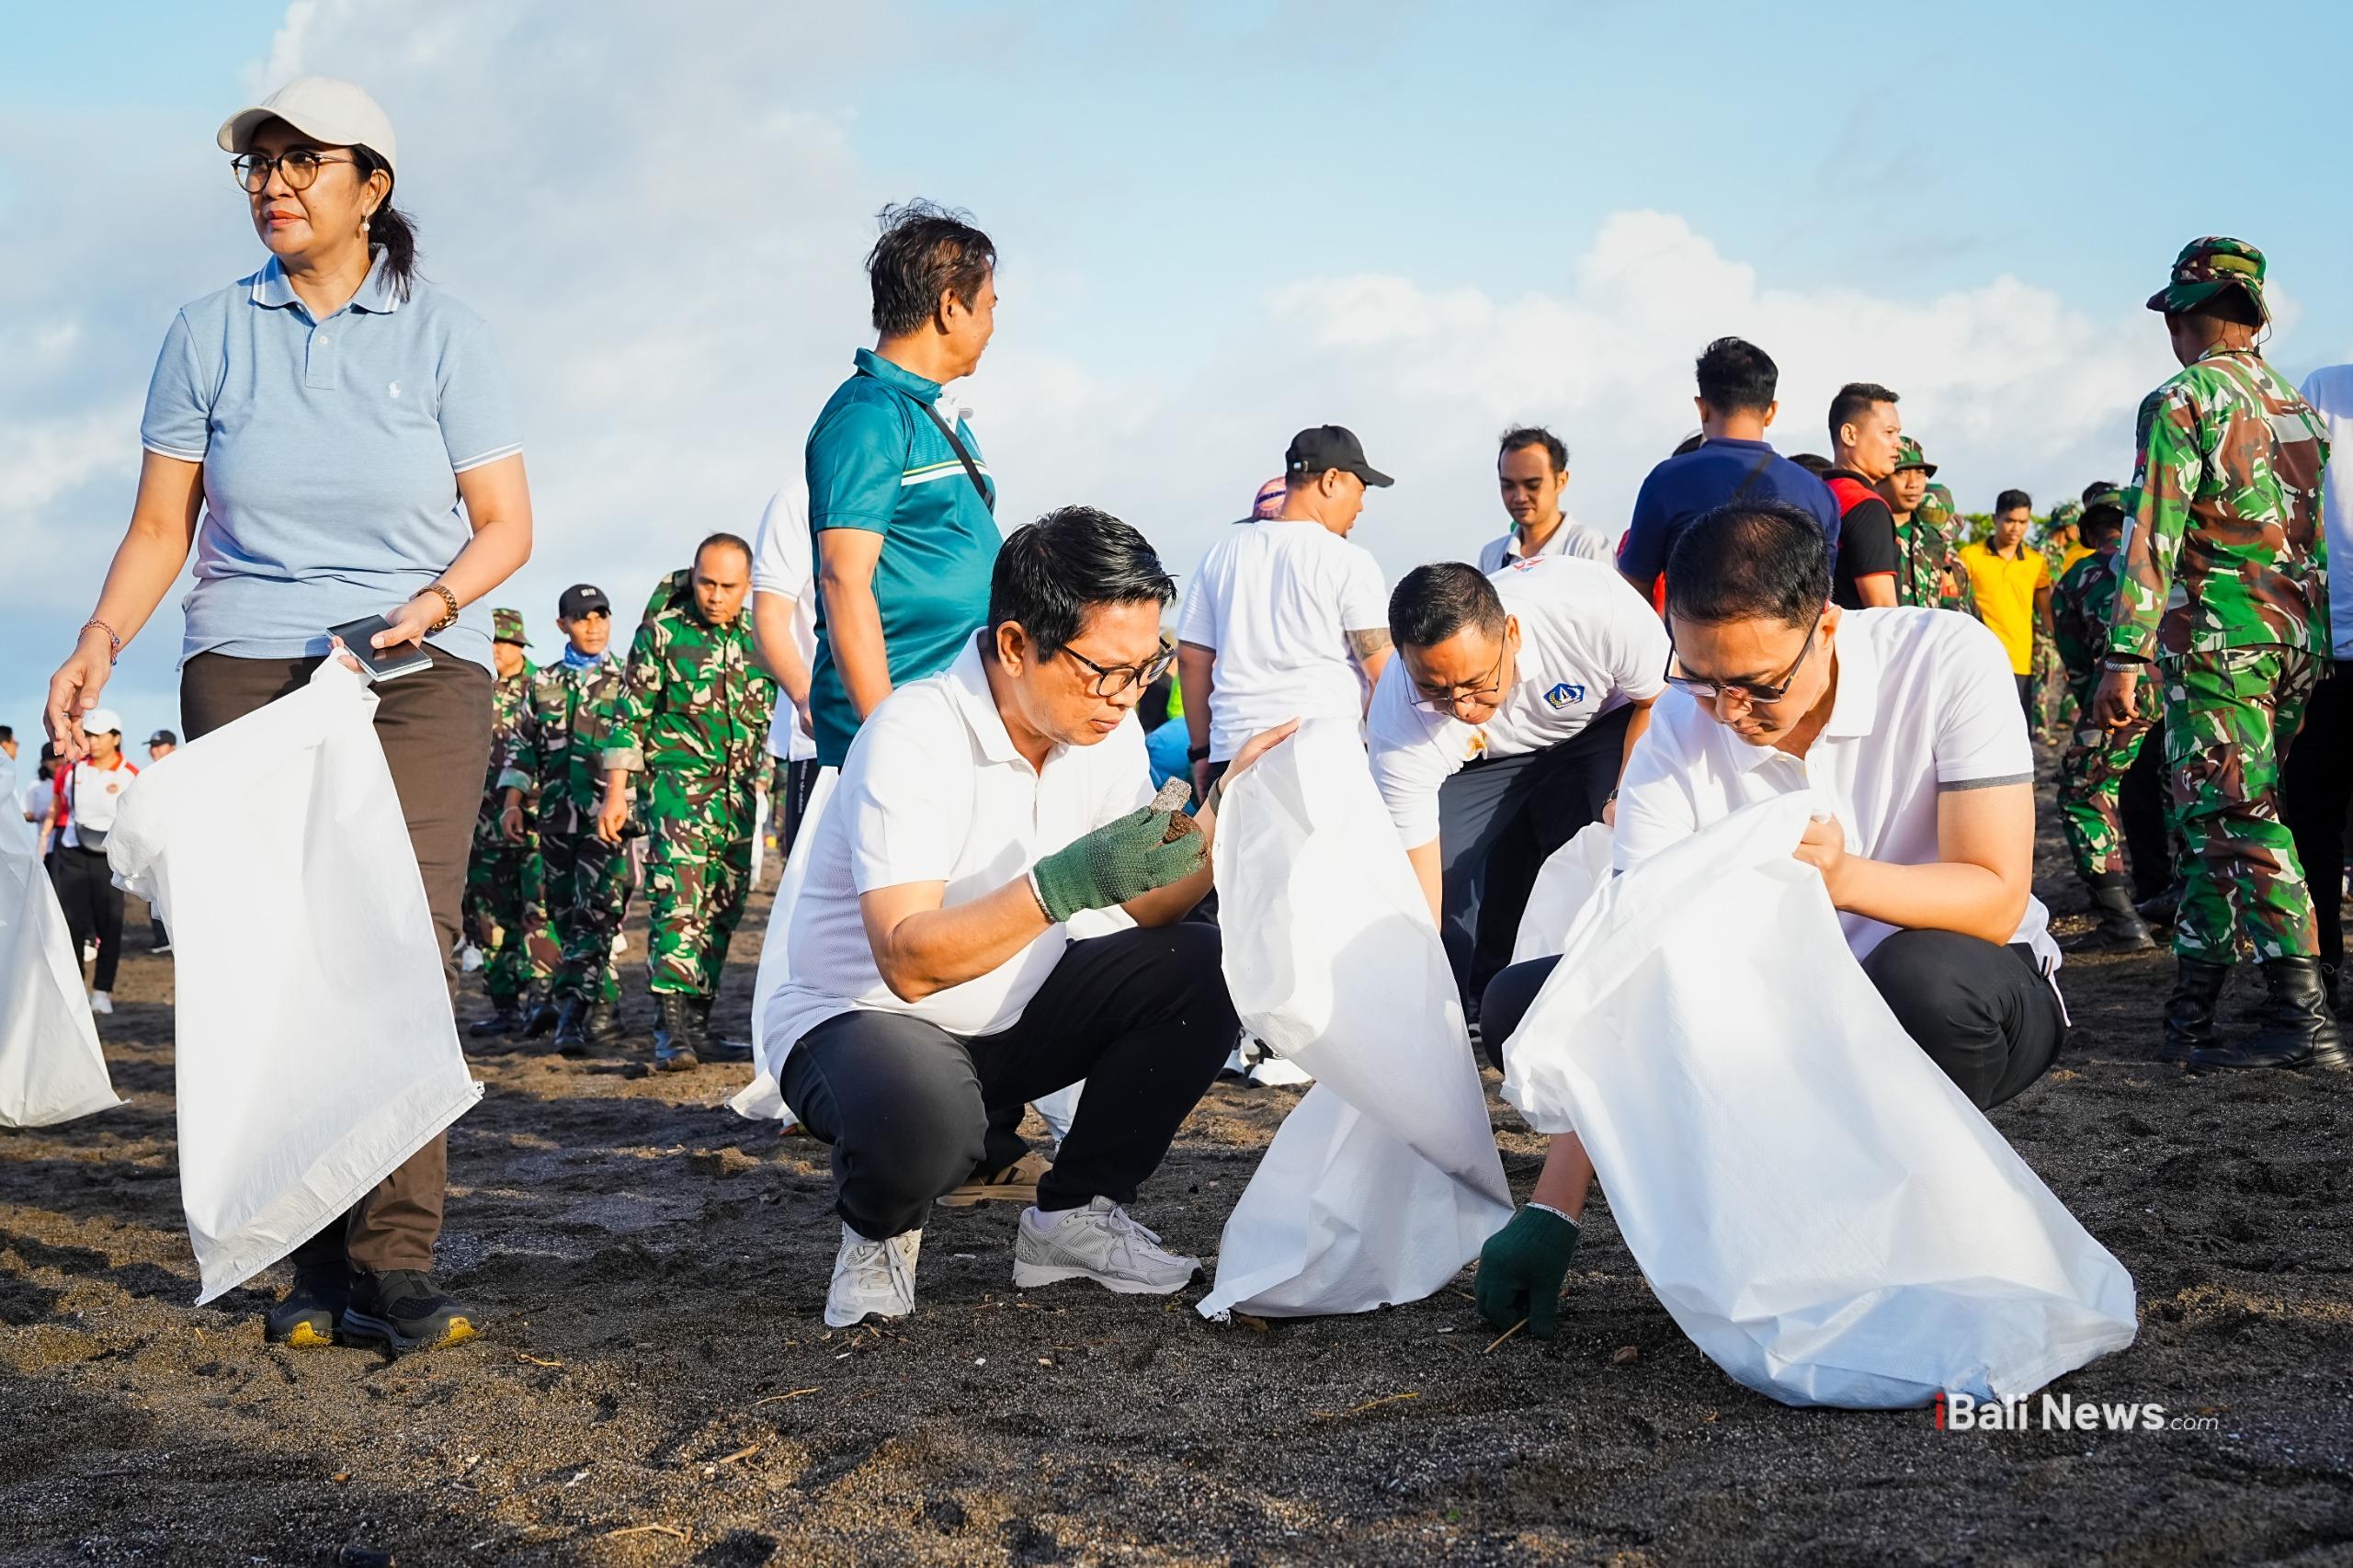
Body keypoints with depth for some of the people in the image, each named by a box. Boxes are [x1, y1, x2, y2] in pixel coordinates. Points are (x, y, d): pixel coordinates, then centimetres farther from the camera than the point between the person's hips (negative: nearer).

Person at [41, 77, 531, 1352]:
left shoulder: (442, 335, 7)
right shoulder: (209, 335, 11)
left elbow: (506, 523, 5)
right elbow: (161, 527, 10)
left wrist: (437, 598, -14)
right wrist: (99, 643, -6)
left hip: (418, 678, -1)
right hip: (246, 672, 2)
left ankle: (397, 1265, -10)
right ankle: (319, 1265, 0)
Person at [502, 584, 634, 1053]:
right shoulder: (543, 684, 16)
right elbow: (522, 749, 17)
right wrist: (512, 804, 6)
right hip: (556, 818, 4)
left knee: (594, 918, -15)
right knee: (566, 921, 5)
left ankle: (574, 1007, -19)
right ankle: (602, 1012, 13)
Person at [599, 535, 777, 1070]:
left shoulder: (760, 637, 9)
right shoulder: (664, 630, -3)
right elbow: (631, 713, -1)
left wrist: (762, 786, 17)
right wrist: (616, 791, -5)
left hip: (741, 791, 5)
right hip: (680, 782, -5)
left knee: (721, 910, 6)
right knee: (679, 898, -18)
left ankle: (696, 1025, 13)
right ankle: (671, 1025, -21)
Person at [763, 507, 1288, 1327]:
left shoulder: (1105, 723, -5)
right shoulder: (915, 736, -27)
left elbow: (1148, 903, -6)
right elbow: (908, 962, -34)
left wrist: (1226, 809, -23)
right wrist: (1066, 882, -43)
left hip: (1013, 1011, 7)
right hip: (861, 1013, -7)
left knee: (1203, 969, -13)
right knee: (923, 1122, -40)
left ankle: (1074, 1215, 3)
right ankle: (877, 1231, -1)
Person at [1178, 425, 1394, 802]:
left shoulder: (1224, 551, 11)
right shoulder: (1349, 562, -4)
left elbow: (1192, 657, 13)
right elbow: (1382, 670, -8)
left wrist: (1201, 750, 19)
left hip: (1232, 755, 5)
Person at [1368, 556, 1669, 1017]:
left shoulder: (1599, 608, -39)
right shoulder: (1399, 724, -35)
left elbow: (1662, 698, -16)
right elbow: (1418, 903, -29)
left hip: (1605, 721, 0)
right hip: (1482, 761, 1)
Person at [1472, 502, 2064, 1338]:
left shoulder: (1946, 660, -21)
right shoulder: (1679, 733, -15)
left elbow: (1995, 903, -25)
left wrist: (1843, 877, -47)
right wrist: (1553, 1212, -27)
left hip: (1954, 1003, -3)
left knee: (1927, 976, -40)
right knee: (1524, 1000, -13)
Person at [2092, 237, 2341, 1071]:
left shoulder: (2182, 402, -6)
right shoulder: (2299, 407, 16)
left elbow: (2152, 535, -15)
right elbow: (2321, 533, 17)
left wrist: (2123, 655, -17)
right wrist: (2313, 641, 21)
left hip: (2216, 639, -7)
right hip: (2298, 639, 7)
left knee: (2242, 822, -7)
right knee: (2212, 821, 11)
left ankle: (2303, 1018, -12)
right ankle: (2190, 1008, 15)